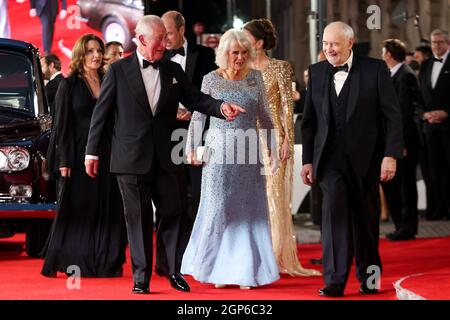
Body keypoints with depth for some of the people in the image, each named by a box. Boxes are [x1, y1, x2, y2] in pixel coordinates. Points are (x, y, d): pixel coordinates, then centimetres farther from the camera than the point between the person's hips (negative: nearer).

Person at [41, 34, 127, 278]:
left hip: (106, 155, 4)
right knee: (78, 210, -1)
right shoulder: (69, 85, 0)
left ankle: (106, 263, 8)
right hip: (79, 154, -4)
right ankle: (75, 264, 4)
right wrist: (64, 160, -11)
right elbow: (62, 124, -3)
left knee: (107, 211, 3)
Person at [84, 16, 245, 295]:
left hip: (165, 157, 3)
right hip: (131, 157, -3)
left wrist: (221, 107, -14)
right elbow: (101, 112, 0)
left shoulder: (173, 71, 8)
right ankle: (142, 276, 13)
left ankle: (168, 266, 22)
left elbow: (195, 98, 6)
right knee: (139, 217, 4)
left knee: (173, 211, 4)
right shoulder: (119, 71, -2)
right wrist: (92, 152, -1)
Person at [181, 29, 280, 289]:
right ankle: (219, 268, 11)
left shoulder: (255, 78, 5)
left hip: (248, 152, 2)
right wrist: (192, 148, -3)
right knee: (218, 208, 0)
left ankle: (246, 270, 11)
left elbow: (265, 116, 10)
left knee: (248, 210, 4)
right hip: (219, 151, -2)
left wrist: (272, 147, 8)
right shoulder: (211, 80, 0)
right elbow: (198, 117, 3)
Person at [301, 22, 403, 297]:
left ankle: (368, 277, 28)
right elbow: (310, 120, 11)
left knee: (366, 219, 10)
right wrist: (308, 160, 8)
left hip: (365, 159, -1)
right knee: (334, 211, -17)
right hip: (331, 159, 1)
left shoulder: (375, 70, -3)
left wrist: (391, 155, -12)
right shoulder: (317, 73, 6)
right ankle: (335, 281, -19)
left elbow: (392, 115, -5)